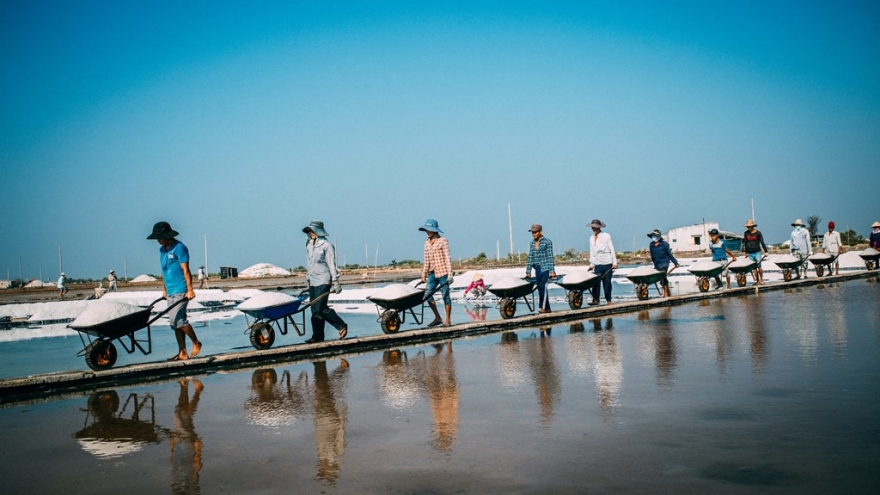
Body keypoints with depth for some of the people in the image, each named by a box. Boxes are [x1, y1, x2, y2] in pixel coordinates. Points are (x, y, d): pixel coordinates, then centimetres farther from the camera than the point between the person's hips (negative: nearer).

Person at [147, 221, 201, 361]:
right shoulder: (162, 250, 15)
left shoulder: (179, 248, -9)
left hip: (180, 291, -8)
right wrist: (164, 289, 19)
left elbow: (186, 270, -13)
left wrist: (190, 290, -16)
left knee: (177, 320, -14)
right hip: (170, 292, 8)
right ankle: (182, 353, 10)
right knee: (175, 322, 7)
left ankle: (196, 342, 6)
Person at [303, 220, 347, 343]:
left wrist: (335, 283, -13)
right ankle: (317, 336, 10)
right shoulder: (309, 245, 13)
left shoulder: (326, 245, -9)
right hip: (312, 281, 7)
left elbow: (332, 265, -11)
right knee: (315, 309, 6)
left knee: (320, 309, -11)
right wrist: (307, 277, 22)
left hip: (323, 281, -7)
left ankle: (342, 326, 6)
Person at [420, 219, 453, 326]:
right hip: (432, 273, 6)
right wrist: (424, 274, 15)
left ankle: (448, 320, 10)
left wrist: (450, 274, -13)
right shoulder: (427, 243, 11)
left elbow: (447, 258, -8)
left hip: (443, 272, -6)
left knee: (445, 295, 0)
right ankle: (437, 318, 11)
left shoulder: (443, 241, -6)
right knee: (427, 294, -2)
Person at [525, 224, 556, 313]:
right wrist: (528, 272, 8)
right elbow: (530, 258, 11)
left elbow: (550, 257, -8)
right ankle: (547, 308, 14)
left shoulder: (547, 242, -5)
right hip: (538, 268, 6)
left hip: (546, 268, -6)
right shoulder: (532, 243, 11)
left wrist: (552, 271, -13)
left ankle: (542, 307, -19)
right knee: (540, 289, 6)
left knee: (543, 286, -18)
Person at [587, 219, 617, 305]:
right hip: (597, 264, 3)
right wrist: (591, 264, 10)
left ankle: (608, 300, 9)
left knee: (607, 282, 1)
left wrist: (615, 262, -7)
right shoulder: (591, 238, 12)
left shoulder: (606, 236, -1)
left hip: (607, 263, -3)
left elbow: (612, 249, -2)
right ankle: (595, 299, -7)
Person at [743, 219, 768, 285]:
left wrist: (765, 251, -6)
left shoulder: (758, 233, -4)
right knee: (754, 268, 3)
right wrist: (746, 252, 13)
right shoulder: (746, 233, 4)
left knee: (759, 266, -9)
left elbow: (762, 242, -3)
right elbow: (745, 243, 12)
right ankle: (757, 281, 8)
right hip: (750, 253, 3)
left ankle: (761, 279, 5)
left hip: (757, 252, -3)